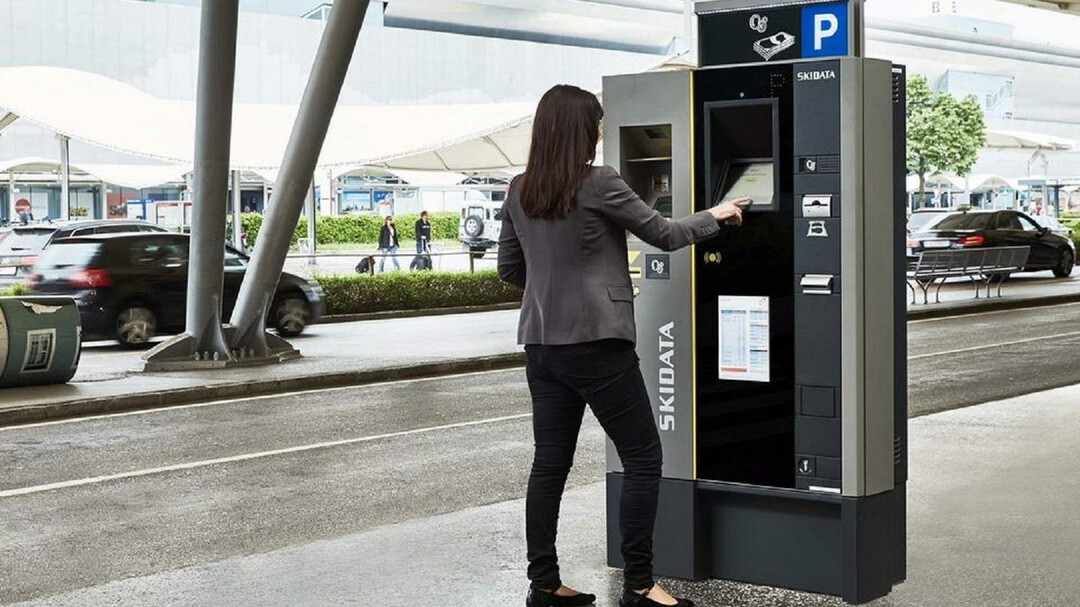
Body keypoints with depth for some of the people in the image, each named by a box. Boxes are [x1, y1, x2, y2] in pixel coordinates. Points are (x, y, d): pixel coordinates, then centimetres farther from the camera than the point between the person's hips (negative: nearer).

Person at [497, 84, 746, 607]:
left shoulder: (519, 193, 6)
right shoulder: (598, 185, -12)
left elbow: (509, 269, 14)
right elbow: (664, 235, -5)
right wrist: (715, 216, 12)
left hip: (541, 344, 7)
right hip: (595, 343, -7)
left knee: (550, 462, 11)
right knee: (643, 459, 3)